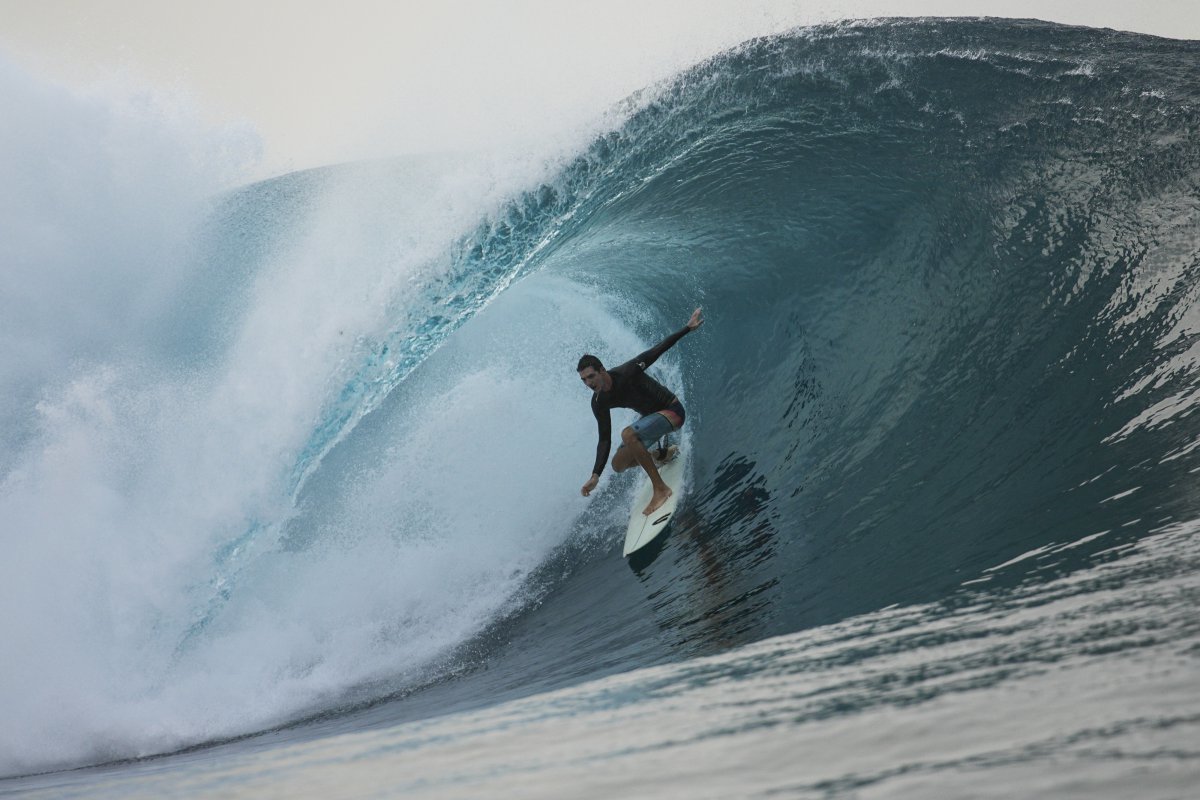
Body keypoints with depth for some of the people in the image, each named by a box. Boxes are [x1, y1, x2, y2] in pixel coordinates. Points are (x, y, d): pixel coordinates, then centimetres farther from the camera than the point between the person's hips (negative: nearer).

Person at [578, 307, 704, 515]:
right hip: (652, 416, 8)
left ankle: (661, 489, -27)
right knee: (619, 464, 4)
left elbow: (659, 349, -17)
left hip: (672, 411, -8)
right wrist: (595, 475, -9)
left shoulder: (628, 372, -27)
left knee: (628, 434, -32)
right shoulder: (599, 404, -8)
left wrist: (688, 328, -20)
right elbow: (604, 440, -1)